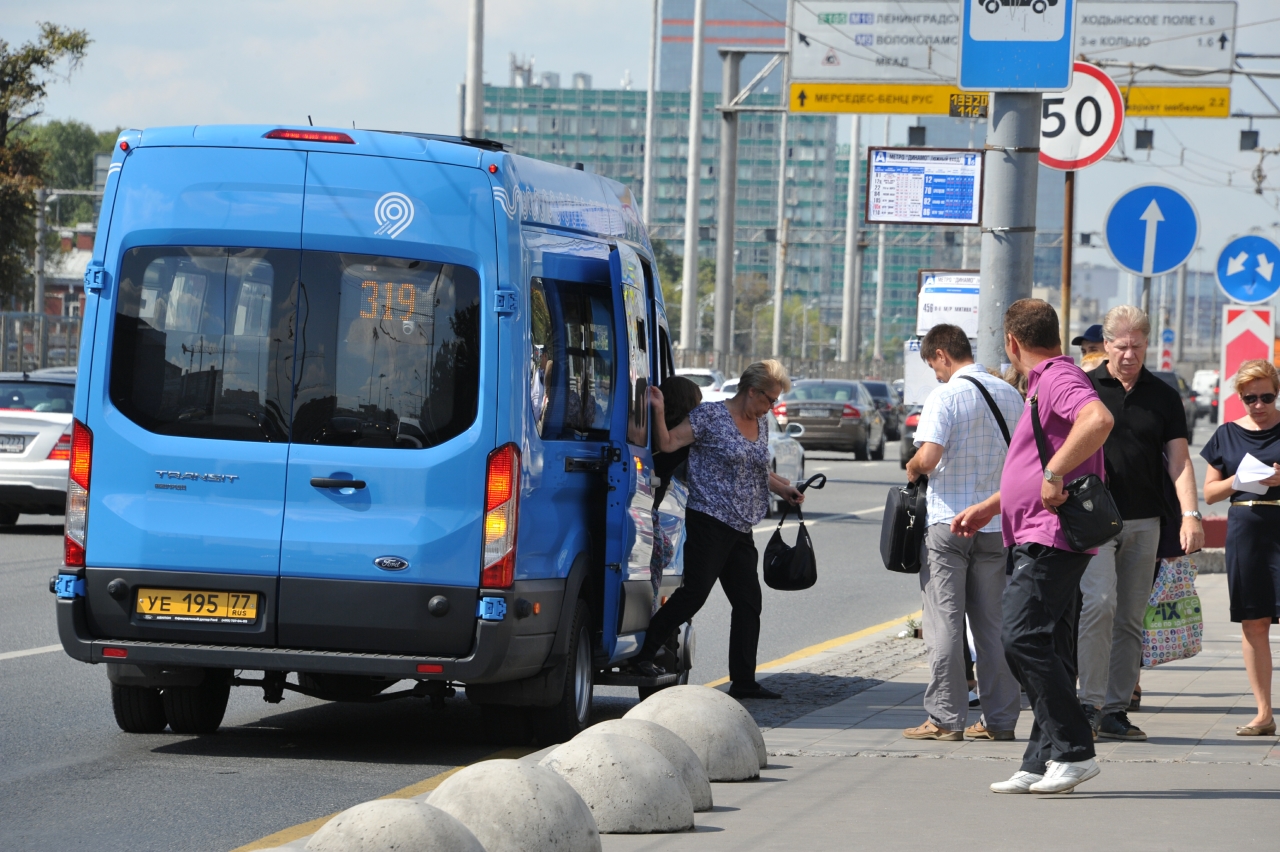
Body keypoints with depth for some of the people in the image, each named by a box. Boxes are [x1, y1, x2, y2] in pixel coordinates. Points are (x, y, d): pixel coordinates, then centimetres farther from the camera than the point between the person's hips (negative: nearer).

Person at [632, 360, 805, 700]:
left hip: (741, 529, 8)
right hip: (709, 521, -8)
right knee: (694, 592, -13)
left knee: (748, 601, 6)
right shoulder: (711, 415, -6)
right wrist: (659, 412, -21)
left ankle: (743, 680, 10)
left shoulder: (761, 425, 16)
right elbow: (668, 443, -8)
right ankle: (644, 655, -5)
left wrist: (784, 489, 16)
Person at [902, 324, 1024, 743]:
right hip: (997, 522, 5)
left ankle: (945, 718, -3)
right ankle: (999, 719, 9)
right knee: (994, 625, 9)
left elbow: (928, 457, -21)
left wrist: (911, 468, 0)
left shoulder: (945, 396, -11)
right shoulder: (1010, 395, 7)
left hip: (949, 520, -5)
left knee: (945, 622, -1)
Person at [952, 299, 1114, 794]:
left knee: (1024, 639, -17)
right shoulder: (1044, 383, 23)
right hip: (1040, 540, 11)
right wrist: (990, 507, 36)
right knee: (1047, 650, 9)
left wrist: (1053, 475, -31)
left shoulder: (1059, 378, -11)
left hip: (1052, 538, -11)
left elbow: (1099, 420, -34)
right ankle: (1042, 766, 9)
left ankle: (1073, 751, -16)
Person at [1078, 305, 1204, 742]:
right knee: (1099, 603, -19)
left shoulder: (1163, 396, 10)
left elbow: (1178, 459, 5)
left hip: (1144, 524, 3)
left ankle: (1116, 710, 8)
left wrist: (1190, 514, -7)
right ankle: (1091, 702, -16)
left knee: (1130, 619, 4)